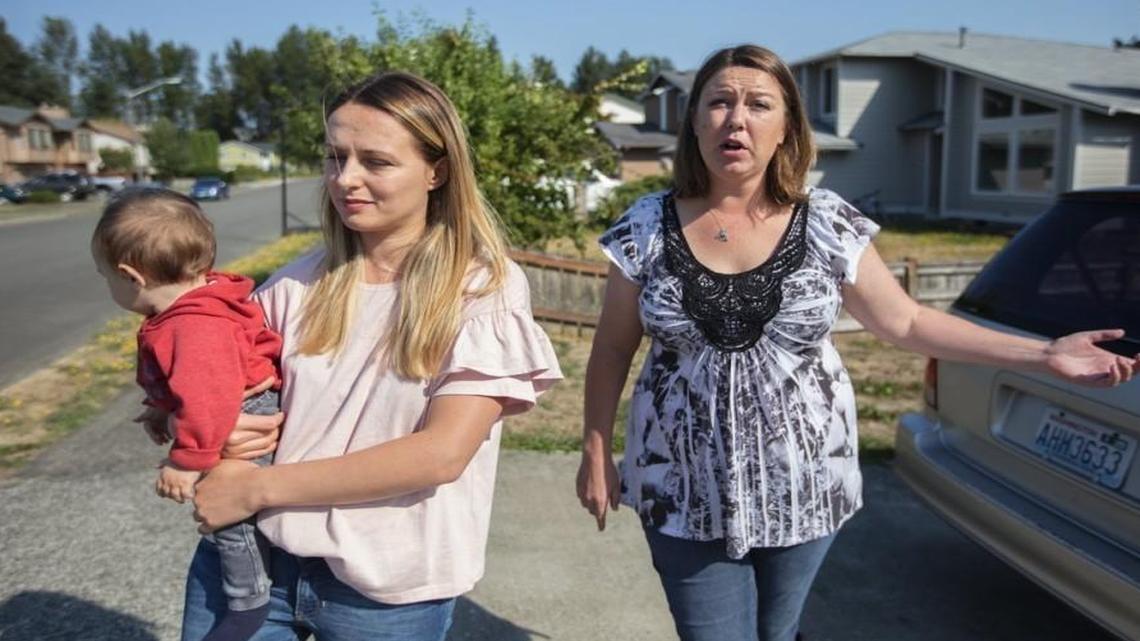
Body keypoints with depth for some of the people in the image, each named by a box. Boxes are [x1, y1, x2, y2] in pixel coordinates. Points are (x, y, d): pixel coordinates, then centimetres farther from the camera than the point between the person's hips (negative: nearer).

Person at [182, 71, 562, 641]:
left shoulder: (485, 287, -10)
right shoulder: (298, 287, 1)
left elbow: (442, 452, -19)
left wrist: (260, 487, -18)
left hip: (387, 589, -2)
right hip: (245, 558, 3)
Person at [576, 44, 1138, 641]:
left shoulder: (827, 224, -6)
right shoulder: (647, 227, -7)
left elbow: (905, 321, 2)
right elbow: (612, 350, 1)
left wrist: (1043, 353, -1)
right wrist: (595, 454, 2)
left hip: (801, 485, 1)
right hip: (685, 494, -1)